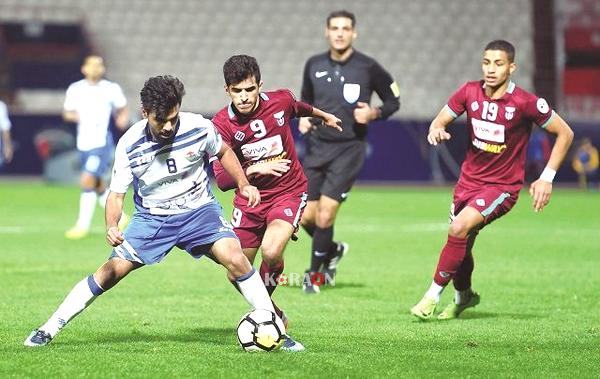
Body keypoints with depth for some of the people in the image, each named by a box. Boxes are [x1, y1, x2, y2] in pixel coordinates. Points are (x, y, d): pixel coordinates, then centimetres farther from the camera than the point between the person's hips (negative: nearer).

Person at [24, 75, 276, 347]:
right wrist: (111, 227, -29)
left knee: (235, 259, -24)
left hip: (198, 211, 0)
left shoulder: (199, 128, -16)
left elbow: (223, 152, 8)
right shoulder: (130, 144, -17)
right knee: (111, 271, -8)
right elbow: (116, 194, -10)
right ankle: (49, 329, 4)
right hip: (151, 217, 0)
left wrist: (243, 184, -3)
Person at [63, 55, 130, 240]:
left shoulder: (111, 89, -3)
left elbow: (122, 109, 11)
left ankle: (83, 225, -9)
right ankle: (118, 217, 31)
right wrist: (74, 116, -9)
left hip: (102, 142, -5)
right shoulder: (75, 89, 4)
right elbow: (67, 113, 12)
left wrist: (123, 119, -9)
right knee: (97, 185, 12)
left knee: (87, 181, -16)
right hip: (84, 143, 5)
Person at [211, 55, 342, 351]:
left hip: (288, 191, -2)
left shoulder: (280, 101, -12)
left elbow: (299, 107, 16)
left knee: (271, 252, -28)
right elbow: (222, 180, -20)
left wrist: (324, 116, 35)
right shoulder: (222, 124, -16)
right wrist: (255, 169, -35)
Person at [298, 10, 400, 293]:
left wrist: (373, 113, -14)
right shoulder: (314, 65, 5)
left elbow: (393, 101, 5)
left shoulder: (368, 67, -6)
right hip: (317, 146, 4)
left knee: (325, 216, -12)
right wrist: (304, 117, 1)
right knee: (306, 217, 2)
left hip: (348, 149, -4)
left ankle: (314, 275, 8)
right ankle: (333, 250, 34)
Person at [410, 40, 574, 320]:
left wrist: (547, 178, -11)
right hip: (469, 179, 5)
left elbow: (565, 133, -7)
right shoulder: (470, 92, -6)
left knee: (460, 227, -26)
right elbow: (440, 121, 3)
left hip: (503, 186, -5)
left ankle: (433, 295, -14)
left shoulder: (525, 103, -17)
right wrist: (436, 130, -23)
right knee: (461, 245, 12)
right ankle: (463, 297, 42)